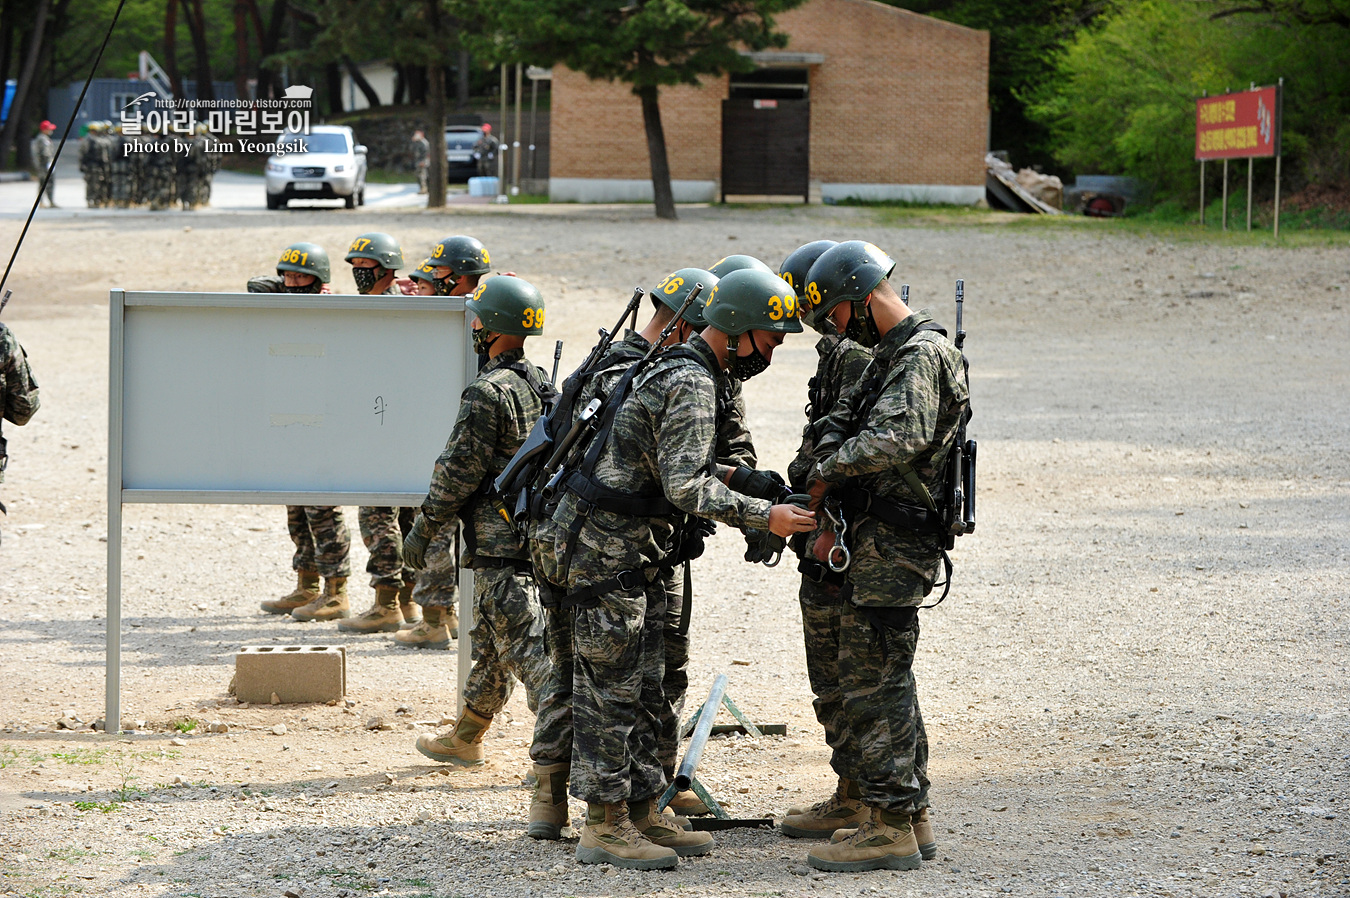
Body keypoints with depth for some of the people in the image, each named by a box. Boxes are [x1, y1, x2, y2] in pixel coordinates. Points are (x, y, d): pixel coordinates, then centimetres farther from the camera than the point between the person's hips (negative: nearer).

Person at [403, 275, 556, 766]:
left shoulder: (487, 393, -17)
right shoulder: (543, 386, 11)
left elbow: (459, 471, -16)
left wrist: (424, 528, -7)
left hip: (499, 541, -9)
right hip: (537, 535, 9)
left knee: (524, 644, -10)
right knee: (491, 642, 20)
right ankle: (464, 740, 32)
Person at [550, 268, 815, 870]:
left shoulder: (682, 369, 14)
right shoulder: (691, 385, -19)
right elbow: (685, 488, -26)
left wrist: (724, 475, 13)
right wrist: (763, 516, -23)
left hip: (630, 549, 10)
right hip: (607, 546, -10)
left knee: (640, 686, 13)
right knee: (610, 689, -6)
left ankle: (642, 814, 19)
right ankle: (604, 827, -2)